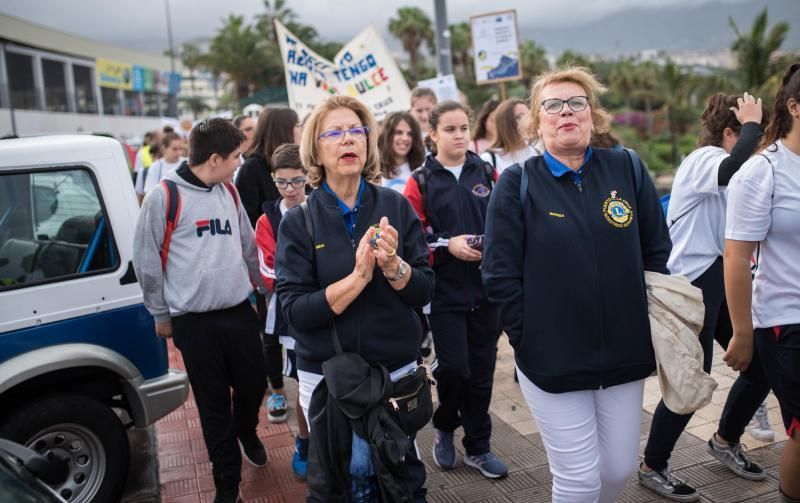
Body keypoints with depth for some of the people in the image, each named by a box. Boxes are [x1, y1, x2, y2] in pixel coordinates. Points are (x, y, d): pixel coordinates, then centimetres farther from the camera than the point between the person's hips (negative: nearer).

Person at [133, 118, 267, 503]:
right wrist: (161, 314, 2)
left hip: (240, 313, 5)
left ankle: (247, 432, 47)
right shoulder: (164, 197, -10)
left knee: (253, 386, 13)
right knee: (214, 405, 7)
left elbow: (249, 249, 18)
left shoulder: (229, 194, 9)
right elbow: (147, 262, -4)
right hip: (194, 321, -5)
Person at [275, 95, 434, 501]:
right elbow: (295, 310, -16)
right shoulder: (299, 221, -8)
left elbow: (424, 292, -5)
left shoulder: (396, 206, -5)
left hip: (397, 369, 1)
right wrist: (358, 277, -28)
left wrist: (393, 265, -25)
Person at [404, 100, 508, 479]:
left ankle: (478, 447, 27)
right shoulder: (420, 182, 0)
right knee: (453, 367, -6)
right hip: (446, 291, -2)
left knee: (482, 370, 9)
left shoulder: (487, 174, 7)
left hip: (487, 288, 3)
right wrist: (447, 245, -17)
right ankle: (444, 427, 25)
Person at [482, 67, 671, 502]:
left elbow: (658, 254, 7)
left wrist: (648, 327, 4)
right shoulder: (517, 183, -7)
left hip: (625, 354, 4)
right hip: (553, 360, -3)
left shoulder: (627, 169, 2)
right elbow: (500, 275, -8)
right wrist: (528, 341, -7)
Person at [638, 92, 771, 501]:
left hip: (721, 279, 10)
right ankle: (652, 467, 13)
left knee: (762, 364, 12)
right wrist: (752, 123, -21)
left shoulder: (718, 164, 18)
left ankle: (725, 441, 35)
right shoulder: (703, 159, -13)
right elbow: (735, 168, -36)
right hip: (693, 284, -10)